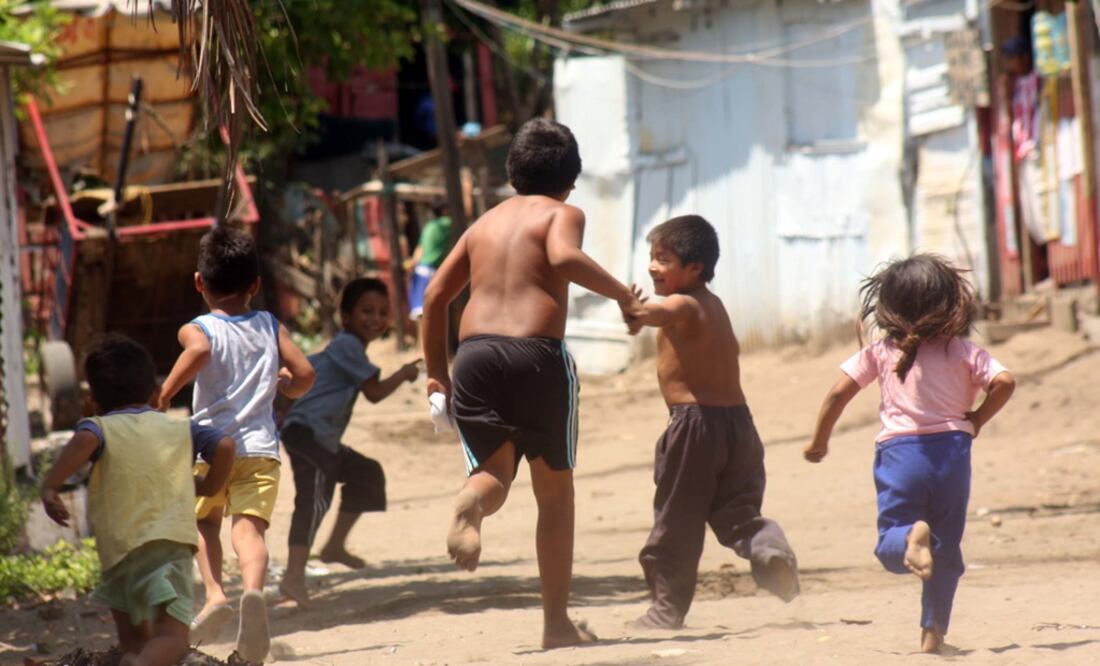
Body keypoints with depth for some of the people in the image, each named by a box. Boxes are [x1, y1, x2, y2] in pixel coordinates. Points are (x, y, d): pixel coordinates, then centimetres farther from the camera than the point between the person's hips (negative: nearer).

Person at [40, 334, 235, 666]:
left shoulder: (101, 427, 10)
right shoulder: (180, 429, 19)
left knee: (134, 639, 15)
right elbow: (225, 446, 6)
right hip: (172, 542, 0)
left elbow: (85, 441, -13)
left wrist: (50, 486, -10)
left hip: (119, 548, 0)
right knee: (172, 637, -14)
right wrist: (209, 486, 23)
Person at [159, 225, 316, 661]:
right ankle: (253, 588, -39)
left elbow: (199, 351, -24)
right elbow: (304, 375, 4)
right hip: (260, 446, 1)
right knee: (249, 526, -11)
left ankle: (214, 593, 0)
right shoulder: (270, 327, 11)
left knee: (205, 522, 20)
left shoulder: (198, 329, 1)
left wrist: (166, 392, -15)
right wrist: (281, 387, 25)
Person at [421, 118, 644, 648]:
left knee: (492, 473, 7)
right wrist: (620, 292, -5)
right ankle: (557, 621, 11)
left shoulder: (486, 222, 22)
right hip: (536, 354, -4)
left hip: (475, 354, 4)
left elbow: (435, 294, 18)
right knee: (555, 491, 11)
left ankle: (470, 504, -34)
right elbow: (564, 257, -17)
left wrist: (436, 371, 23)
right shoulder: (562, 214, 6)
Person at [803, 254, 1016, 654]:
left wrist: (819, 441, 15)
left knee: (891, 549, 4)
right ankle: (934, 632, 9)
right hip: (951, 450, 1)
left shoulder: (880, 353, 5)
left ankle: (912, 534, -32)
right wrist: (975, 421, 8)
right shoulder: (964, 351, 5)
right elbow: (1004, 382, -8)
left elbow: (838, 393, 2)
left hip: (899, 453, -1)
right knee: (947, 549, 14)